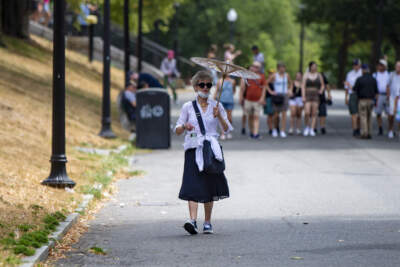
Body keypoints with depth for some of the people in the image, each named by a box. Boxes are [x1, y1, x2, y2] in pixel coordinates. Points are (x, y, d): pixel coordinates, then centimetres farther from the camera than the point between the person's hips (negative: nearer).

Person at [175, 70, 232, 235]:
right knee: (193, 185, -16)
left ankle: (207, 223, 17)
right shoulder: (188, 107, 5)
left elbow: (227, 129, 4)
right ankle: (193, 220, -26)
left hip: (211, 148, 2)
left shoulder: (216, 106, 8)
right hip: (193, 149, -2)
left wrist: (219, 116, -12)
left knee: (210, 187, 6)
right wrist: (184, 126, -16)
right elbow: (177, 130, 6)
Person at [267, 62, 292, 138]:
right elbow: (266, 83, 1)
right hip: (277, 96, -2)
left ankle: (283, 131, -5)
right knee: (276, 113, 1)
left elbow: (290, 83, 24)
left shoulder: (286, 76, 7)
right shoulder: (274, 76, -3)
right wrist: (270, 91, -4)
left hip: (285, 95, 2)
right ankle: (275, 129, 25)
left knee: (284, 113, -4)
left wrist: (289, 90, 10)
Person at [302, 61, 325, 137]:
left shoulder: (319, 75, 6)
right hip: (308, 96, -1)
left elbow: (322, 85, 14)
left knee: (314, 113, -2)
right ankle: (307, 127, 10)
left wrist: (321, 91, -7)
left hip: (316, 96, 1)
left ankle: (312, 130, 1)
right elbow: (303, 86, -3)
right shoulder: (306, 75, 1)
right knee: (307, 113, -13)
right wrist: (303, 96, -12)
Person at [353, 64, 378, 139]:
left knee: (363, 117, -1)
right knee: (369, 117, 15)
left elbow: (354, 90, -3)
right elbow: (376, 92, 3)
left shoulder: (359, 79, -9)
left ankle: (364, 134, -8)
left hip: (362, 100, -3)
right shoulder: (373, 79, 2)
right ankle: (369, 133, 12)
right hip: (370, 100, 3)